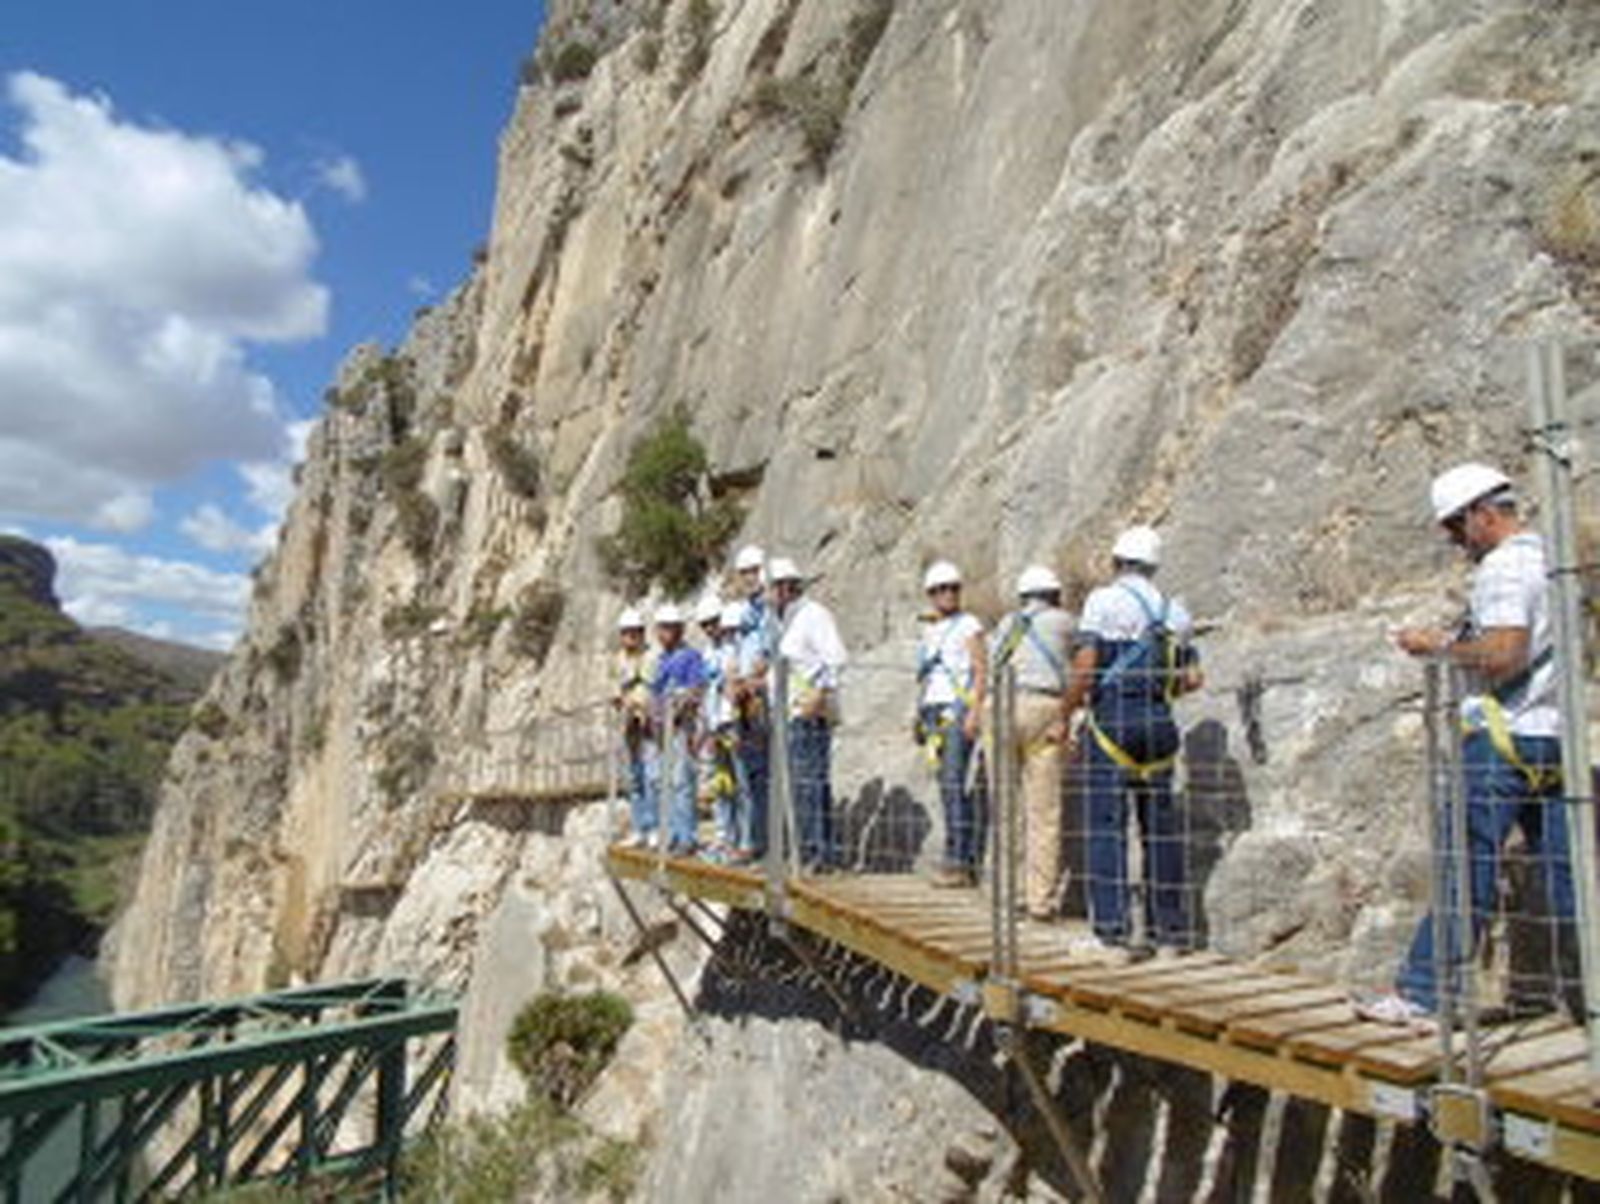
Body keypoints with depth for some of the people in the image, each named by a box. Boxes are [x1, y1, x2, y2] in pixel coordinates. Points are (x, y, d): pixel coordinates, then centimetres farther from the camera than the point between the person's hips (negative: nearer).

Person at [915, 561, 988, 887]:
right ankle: (967, 862, 10)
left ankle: (959, 861, -12)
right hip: (933, 711, 7)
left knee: (956, 784, -13)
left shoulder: (968, 626, -1)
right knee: (948, 787, 6)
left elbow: (981, 670, -8)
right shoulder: (928, 631, 20)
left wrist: (975, 711, -18)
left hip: (958, 710, -7)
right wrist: (920, 716, 18)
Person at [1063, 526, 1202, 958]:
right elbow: (1192, 679, 10)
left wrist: (1064, 714, -1)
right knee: (1161, 827, 10)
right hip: (1159, 723, 5)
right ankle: (1169, 930, 17)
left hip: (1113, 719, -5)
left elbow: (1085, 668, -10)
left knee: (1106, 826, -2)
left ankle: (1112, 929, -4)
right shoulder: (1175, 612, 14)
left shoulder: (1104, 600, -3)